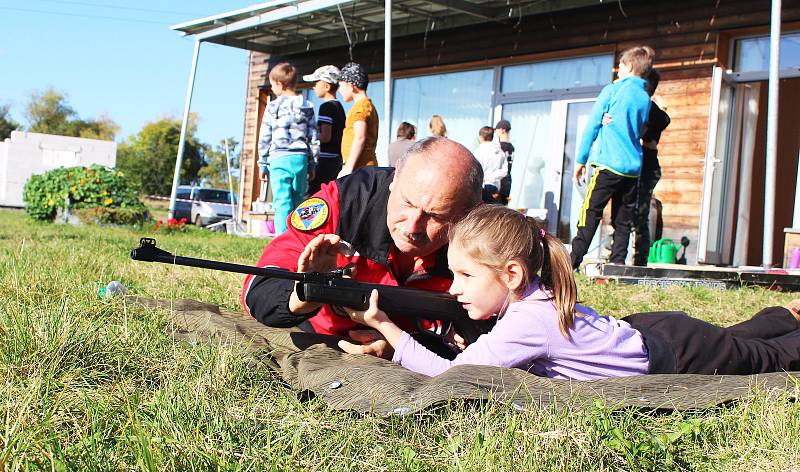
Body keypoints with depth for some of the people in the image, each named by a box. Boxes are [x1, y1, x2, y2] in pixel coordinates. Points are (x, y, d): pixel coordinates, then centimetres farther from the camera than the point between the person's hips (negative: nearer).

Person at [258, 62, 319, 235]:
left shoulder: (273, 107, 0)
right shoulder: (307, 107, 9)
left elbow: (264, 138, 2)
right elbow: (314, 138, 9)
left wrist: (263, 165, 9)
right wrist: (312, 164, 15)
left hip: (279, 158, -3)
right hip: (301, 158, 3)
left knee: (282, 203, -6)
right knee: (297, 203, 9)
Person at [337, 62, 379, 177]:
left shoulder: (361, 106, -8)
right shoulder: (369, 106, 23)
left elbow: (360, 138, -19)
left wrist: (348, 168, -21)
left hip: (360, 167, -10)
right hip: (367, 166, 10)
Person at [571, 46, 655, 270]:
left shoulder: (612, 90, 0)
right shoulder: (646, 99, 14)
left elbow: (592, 126, 0)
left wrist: (580, 159, 3)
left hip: (608, 163, -5)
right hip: (633, 167, 5)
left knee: (590, 214, -6)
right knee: (623, 221, 7)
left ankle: (573, 261, -10)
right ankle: (617, 264, 4)